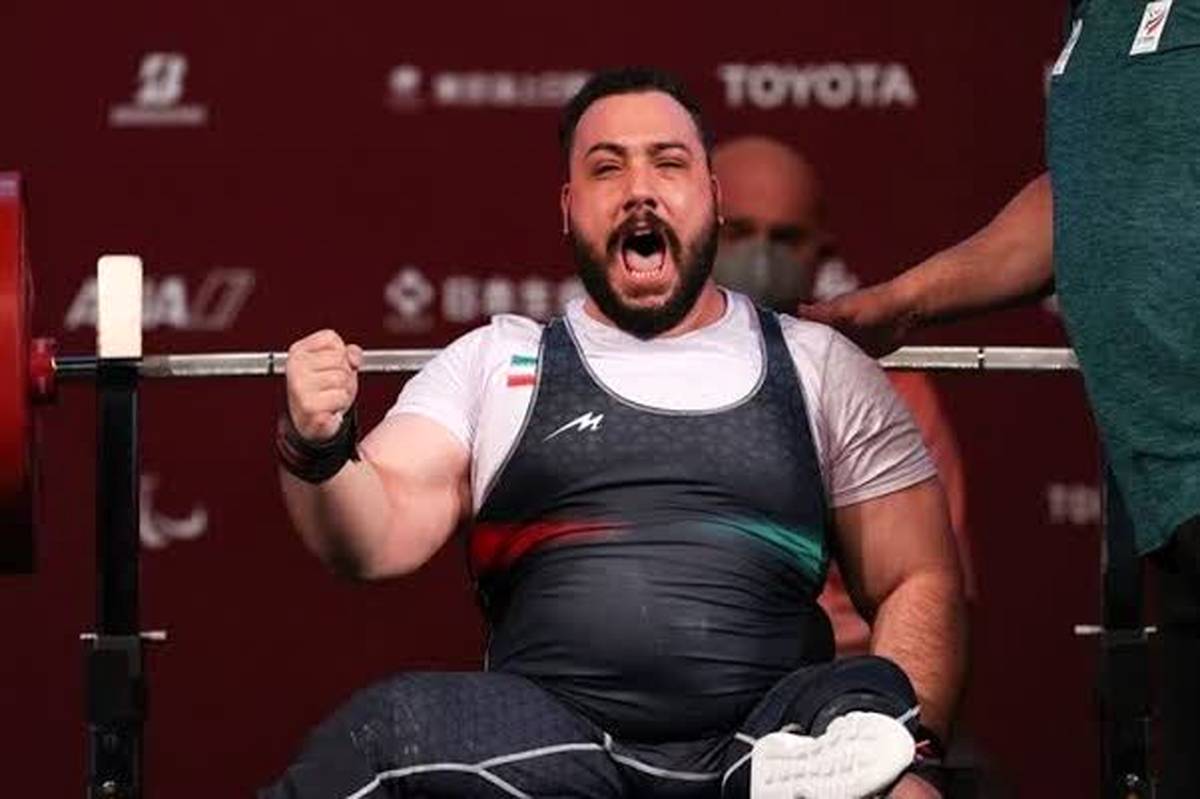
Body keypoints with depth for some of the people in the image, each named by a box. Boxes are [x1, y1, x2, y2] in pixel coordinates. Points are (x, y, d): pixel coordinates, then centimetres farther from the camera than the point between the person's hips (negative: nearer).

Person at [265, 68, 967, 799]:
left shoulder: (821, 369, 17)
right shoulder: (492, 364, 18)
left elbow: (920, 582, 14)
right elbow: (378, 537, 7)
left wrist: (897, 735, -7)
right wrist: (318, 449, -17)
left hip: (768, 736, -2)